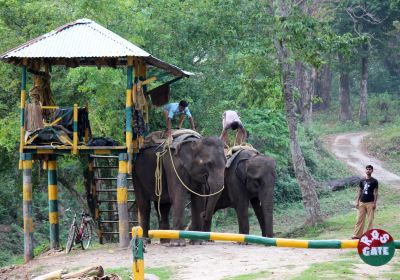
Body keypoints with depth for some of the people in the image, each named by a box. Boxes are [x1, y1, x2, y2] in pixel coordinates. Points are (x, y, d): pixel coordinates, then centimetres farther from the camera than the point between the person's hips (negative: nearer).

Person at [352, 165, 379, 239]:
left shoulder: (374, 181, 0)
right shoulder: (362, 181, 11)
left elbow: (375, 192, -1)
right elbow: (360, 191, 15)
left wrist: (375, 203, -7)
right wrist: (357, 201, 8)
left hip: (370, 203, -4)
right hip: (362, 202, 4)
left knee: (370, 220, -2)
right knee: (359, 219, 2)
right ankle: (357, 235, 4)